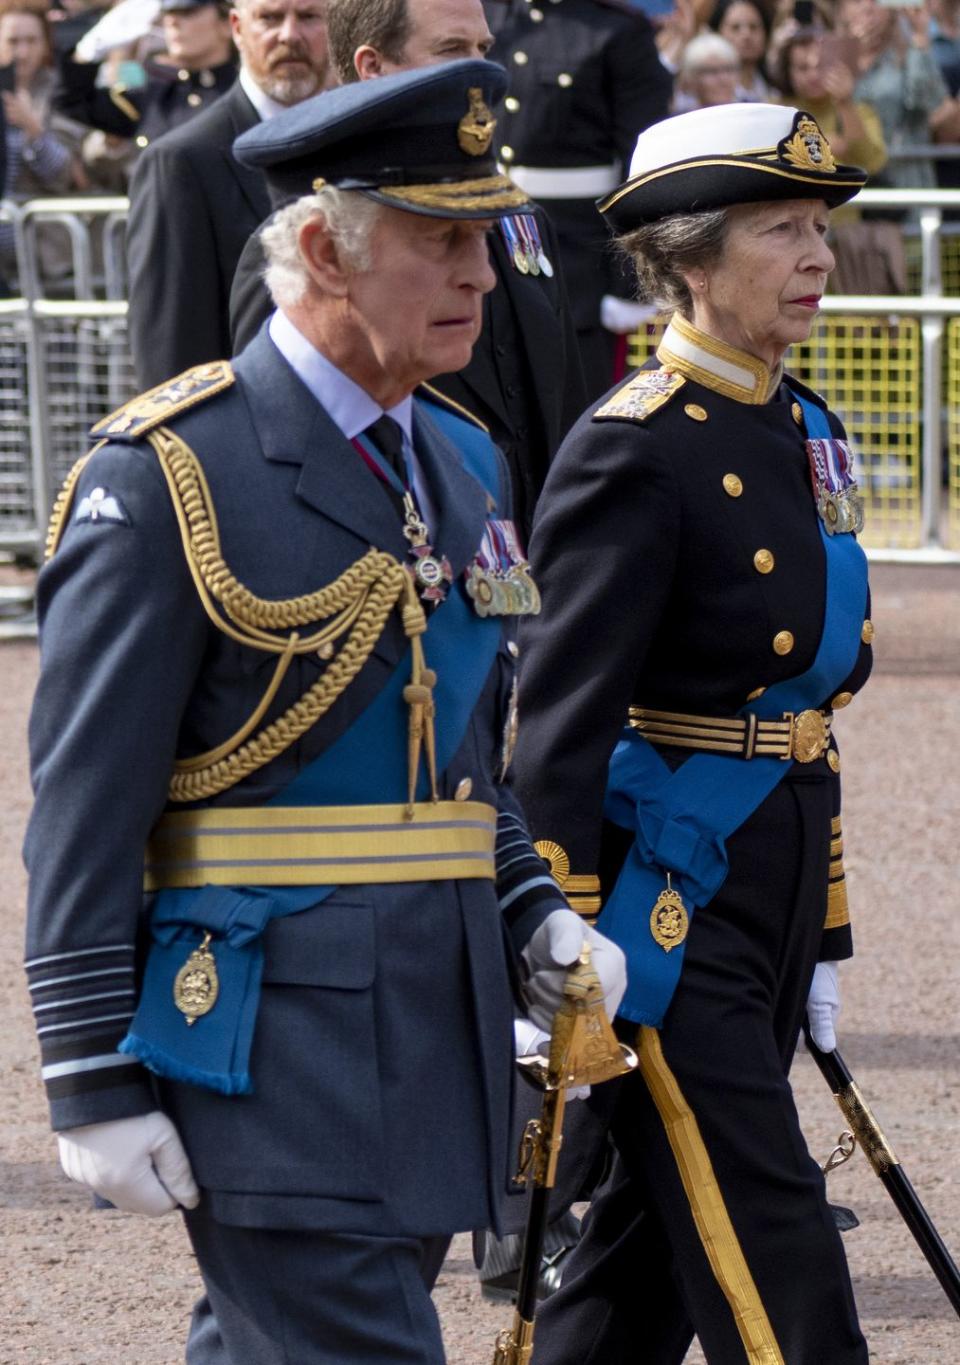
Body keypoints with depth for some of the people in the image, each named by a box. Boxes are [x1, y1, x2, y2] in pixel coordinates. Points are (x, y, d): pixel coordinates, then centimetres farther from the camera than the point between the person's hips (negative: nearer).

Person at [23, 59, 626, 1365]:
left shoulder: (464, 463, 14)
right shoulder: (169, 475, -11)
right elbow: (84, 802, -12)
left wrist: (533, 921, 7)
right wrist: (97, 1080, -15)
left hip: (432, 1044, 8)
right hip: (263, 1046, -8)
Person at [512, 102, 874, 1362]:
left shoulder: (803, 430, 12)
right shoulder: (634, 452, -14)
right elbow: (562, 719, -17)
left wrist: (821, 931, 20)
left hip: (772, 886, 8)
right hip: (666, 896, -8)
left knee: (654, 1246, 14)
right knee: (769, 1256, -7)